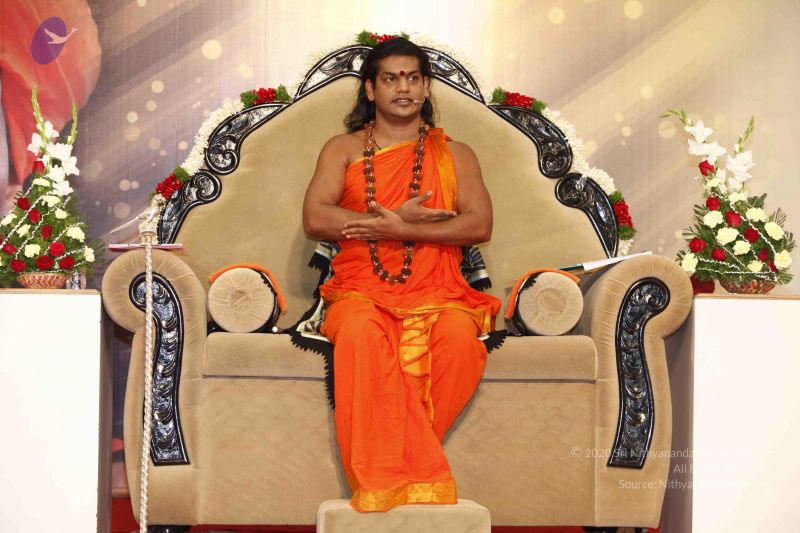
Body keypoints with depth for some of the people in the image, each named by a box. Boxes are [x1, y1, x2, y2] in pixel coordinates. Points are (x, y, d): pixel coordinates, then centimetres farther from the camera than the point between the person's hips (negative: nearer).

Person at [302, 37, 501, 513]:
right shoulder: (344, 149, 17)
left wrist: (400, 230, -11)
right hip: (361, 290, 0)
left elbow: (480, 225, 1)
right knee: (360, 333, -37)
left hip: (436, 293, 1)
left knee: (460, 334, -35)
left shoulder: (455, 154, 18)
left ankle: (396, 455, -22)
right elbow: (314, 219, 1)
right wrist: (391, 217, -8)